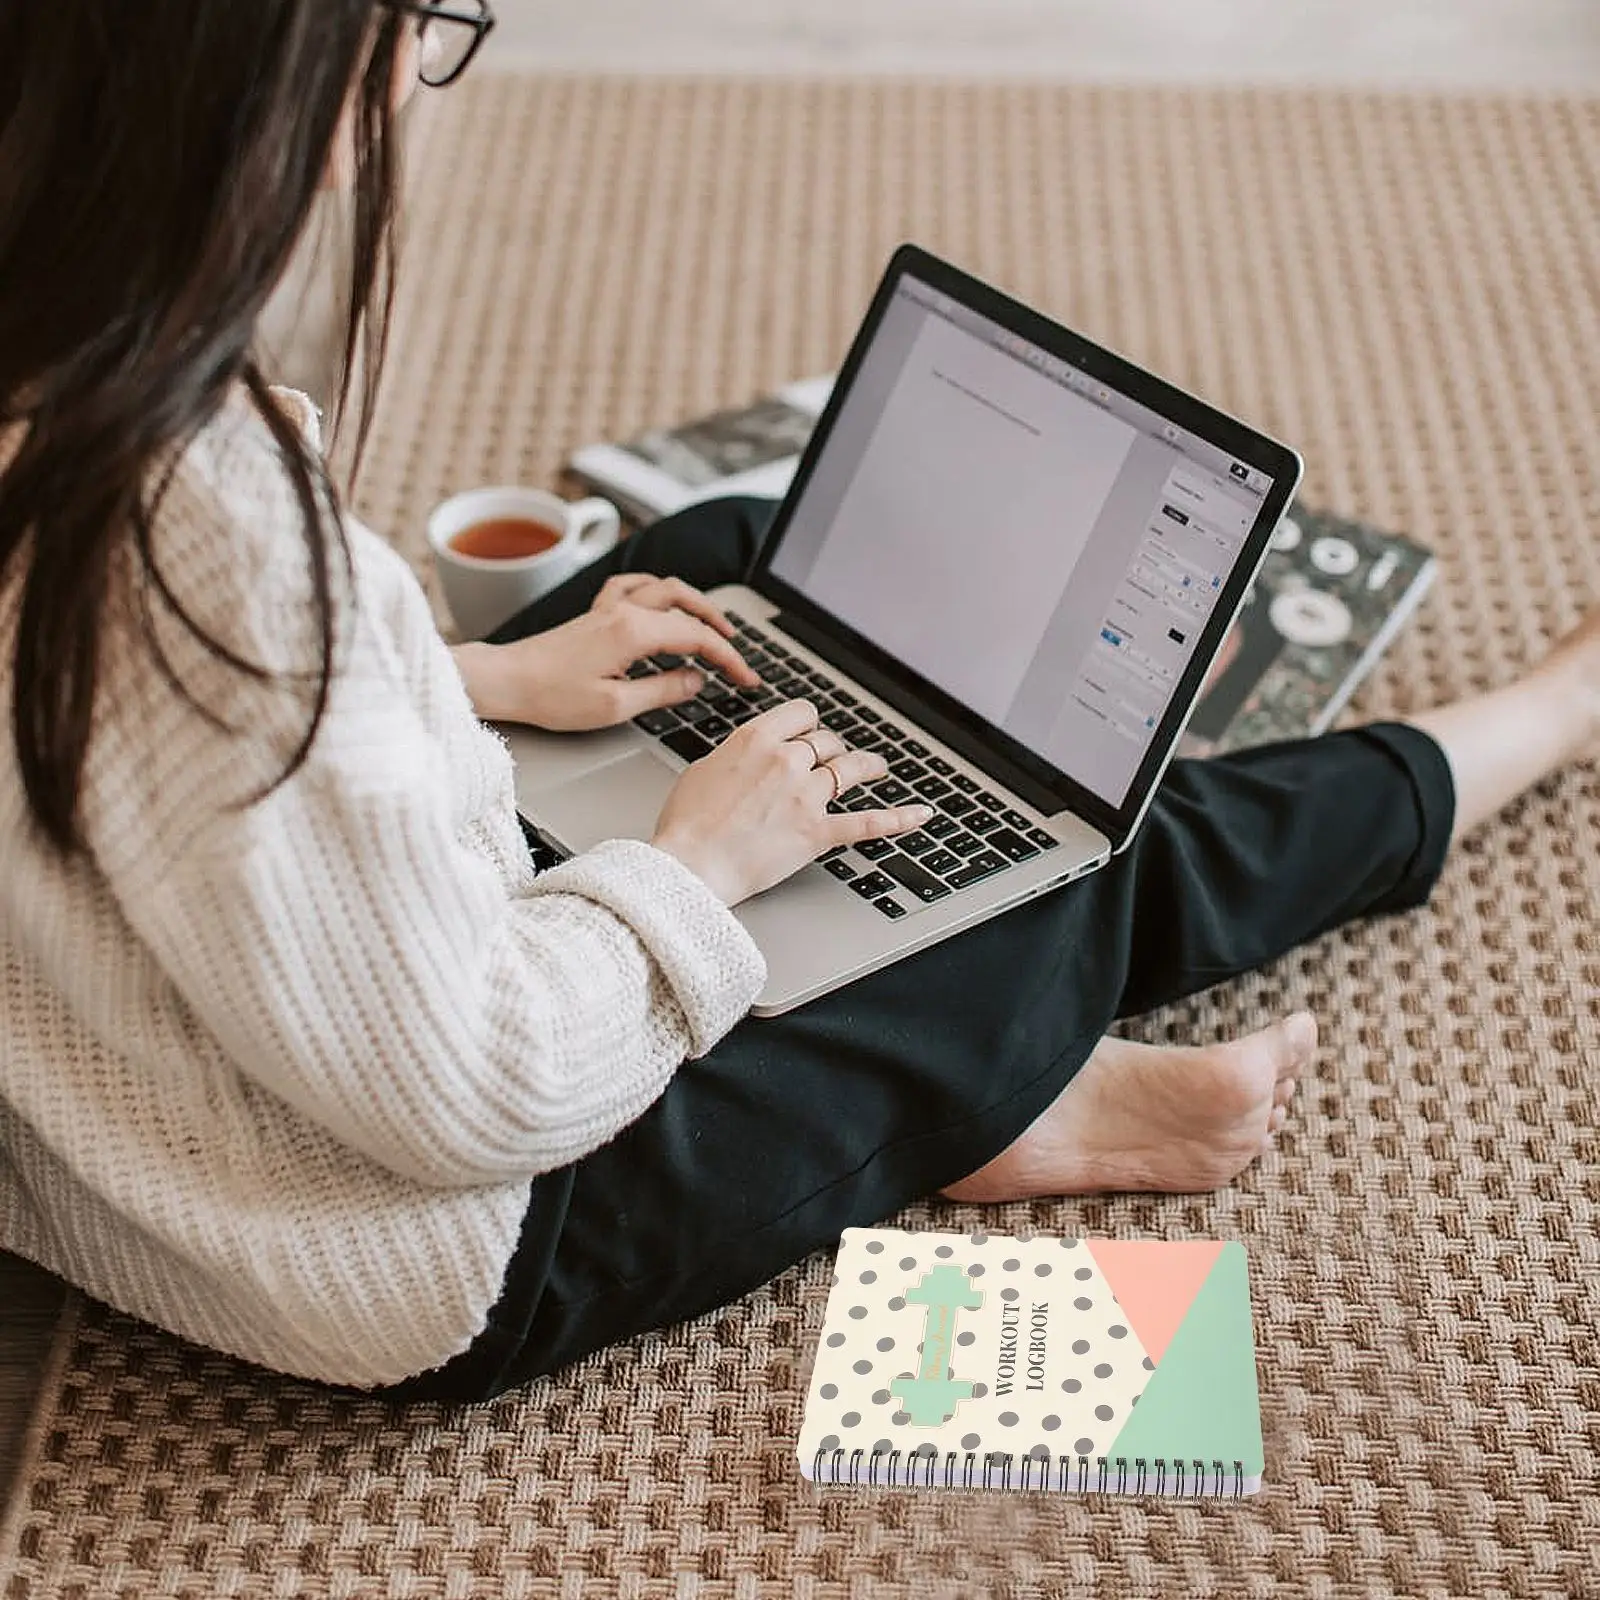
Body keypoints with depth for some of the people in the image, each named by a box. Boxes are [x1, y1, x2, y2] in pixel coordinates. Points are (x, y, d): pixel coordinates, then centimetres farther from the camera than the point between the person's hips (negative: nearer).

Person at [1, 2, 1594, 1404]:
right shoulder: (199, 528, -39)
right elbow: (478, 1089, -29)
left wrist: (480, 678, 5)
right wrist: (699, 861, -12)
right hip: (431, 1272, -8)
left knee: (732, 544, 16)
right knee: (1109, 872, 6)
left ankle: (986, 1075, 24)